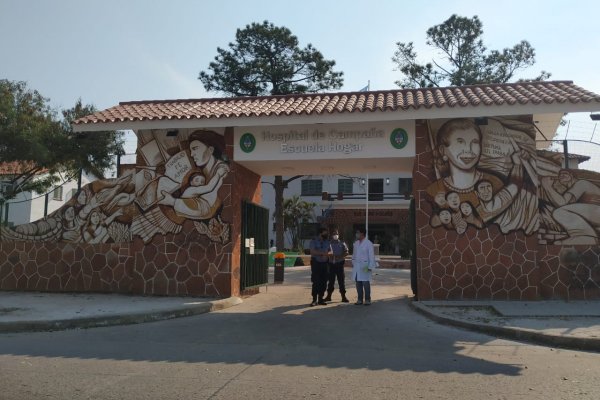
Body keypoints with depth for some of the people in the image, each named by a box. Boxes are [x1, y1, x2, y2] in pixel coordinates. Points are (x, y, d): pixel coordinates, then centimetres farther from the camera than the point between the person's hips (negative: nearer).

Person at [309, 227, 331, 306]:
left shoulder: (327, 241, 11)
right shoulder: (314, 241, -5)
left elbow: (330, 251, 11)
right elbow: (312, 251, -16)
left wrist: (327, 253, -12)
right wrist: (323, 253, -20)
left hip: (324, 263, 5)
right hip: (316, 263, -5)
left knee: (323, 282, 4)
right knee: (316, 282, -6)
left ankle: (320, 299, 14)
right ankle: (314, 300, 0)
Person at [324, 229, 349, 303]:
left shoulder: (342, 243, 4)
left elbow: (346, 252, 0)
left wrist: (340, 256, -16)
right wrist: (329, 256, -10)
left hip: (339, 263, -1)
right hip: (331, 264, 2)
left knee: (341, 280, -2)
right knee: (331, 280, 6)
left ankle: (343, 296, 3)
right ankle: (329, 296, 16)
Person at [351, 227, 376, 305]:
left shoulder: (368, 243, -8)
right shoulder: (356, 243, 12)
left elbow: (371, 256, -9)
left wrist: (370, 267, -12)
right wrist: (353, 263, 12)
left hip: (365, 266, -6)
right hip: (356, 266, 6)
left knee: (366, 283, -3)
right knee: (358, 283, 7)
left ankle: (367, 300, 7)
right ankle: (360, 299, 14)